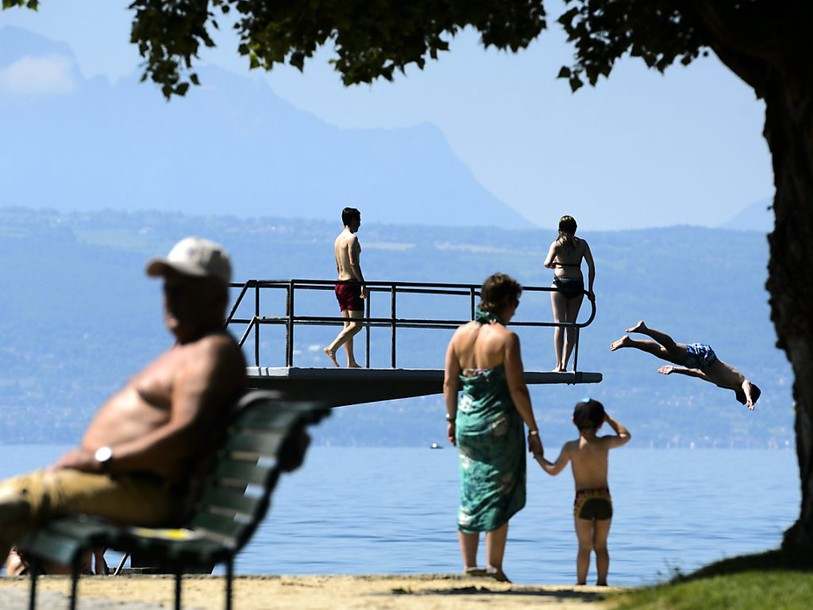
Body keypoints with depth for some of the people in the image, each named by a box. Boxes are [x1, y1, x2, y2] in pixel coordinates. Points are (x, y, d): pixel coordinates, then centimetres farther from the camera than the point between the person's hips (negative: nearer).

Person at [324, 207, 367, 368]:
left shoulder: (338, 239, 16)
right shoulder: (352, 238, -11)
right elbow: (353, 263, -20)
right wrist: (363, 284, -19)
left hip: (340, 284, 9)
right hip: (352, 284, -9)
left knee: (348, 325, 9)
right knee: (356, 325, -8)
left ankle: (351, 362, 8)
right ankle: (332, 348, -19)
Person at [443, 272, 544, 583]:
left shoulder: (461, 333, 4)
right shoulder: (506, 337, -12)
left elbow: (449, 381, 6)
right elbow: (517, 388, -13)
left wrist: (452, 419, 17)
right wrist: (533, 429, -7)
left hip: (467, 421, 5)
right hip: (499, 423, -5)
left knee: (470, 494, 13)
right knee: (498, 497, 3)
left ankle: (469, 567, 13)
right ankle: (494, 569, 4)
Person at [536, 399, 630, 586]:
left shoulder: (571, 447, -4)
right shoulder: (604, 443, -1)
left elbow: (553, 470, 4)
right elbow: (625, 436, 19)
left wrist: (539, 458, 21)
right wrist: (608, 419, 25)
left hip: (583, 500, -2)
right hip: (604, 499, 2)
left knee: (584, 547, 4)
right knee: (601, 546, 11)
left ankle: (581, 583, 2)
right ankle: (601, 582, 10)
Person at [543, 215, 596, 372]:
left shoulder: (557, 244, 0)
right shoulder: (582, 244, 6)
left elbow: (547, 263, -14)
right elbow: (591, 266, 2)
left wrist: (553, 265, 10)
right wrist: (590, 289, 7)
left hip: (560, 284, -2)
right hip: (577, 285, 2)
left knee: (559, 324, -3)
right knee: (571, 325, 10)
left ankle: (559, 365, -11)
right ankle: (564, 364, 9)